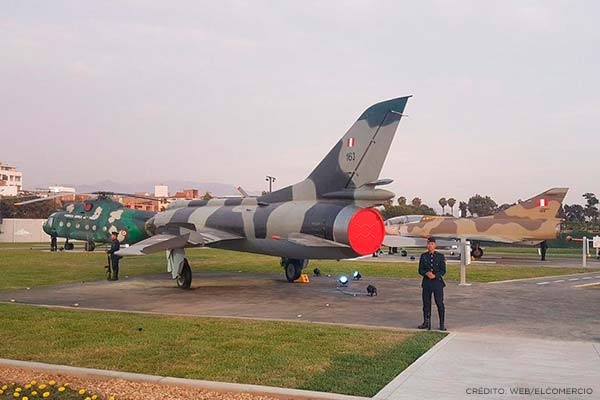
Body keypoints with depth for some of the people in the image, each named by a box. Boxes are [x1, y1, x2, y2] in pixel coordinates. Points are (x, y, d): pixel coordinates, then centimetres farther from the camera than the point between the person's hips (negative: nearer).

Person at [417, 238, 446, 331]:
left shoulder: (440, 256, 2)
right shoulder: (423, 256, 8)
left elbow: (443, 271, -2)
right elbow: (420, 270, 6)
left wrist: (435, 275, -18)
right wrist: (426, 273, -15)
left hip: (437, 282, -2)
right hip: (426, 283, 2)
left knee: (440, 303, -4)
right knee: (426, 303, 6)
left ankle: (442, 324, 4)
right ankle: (426, 323, 18)